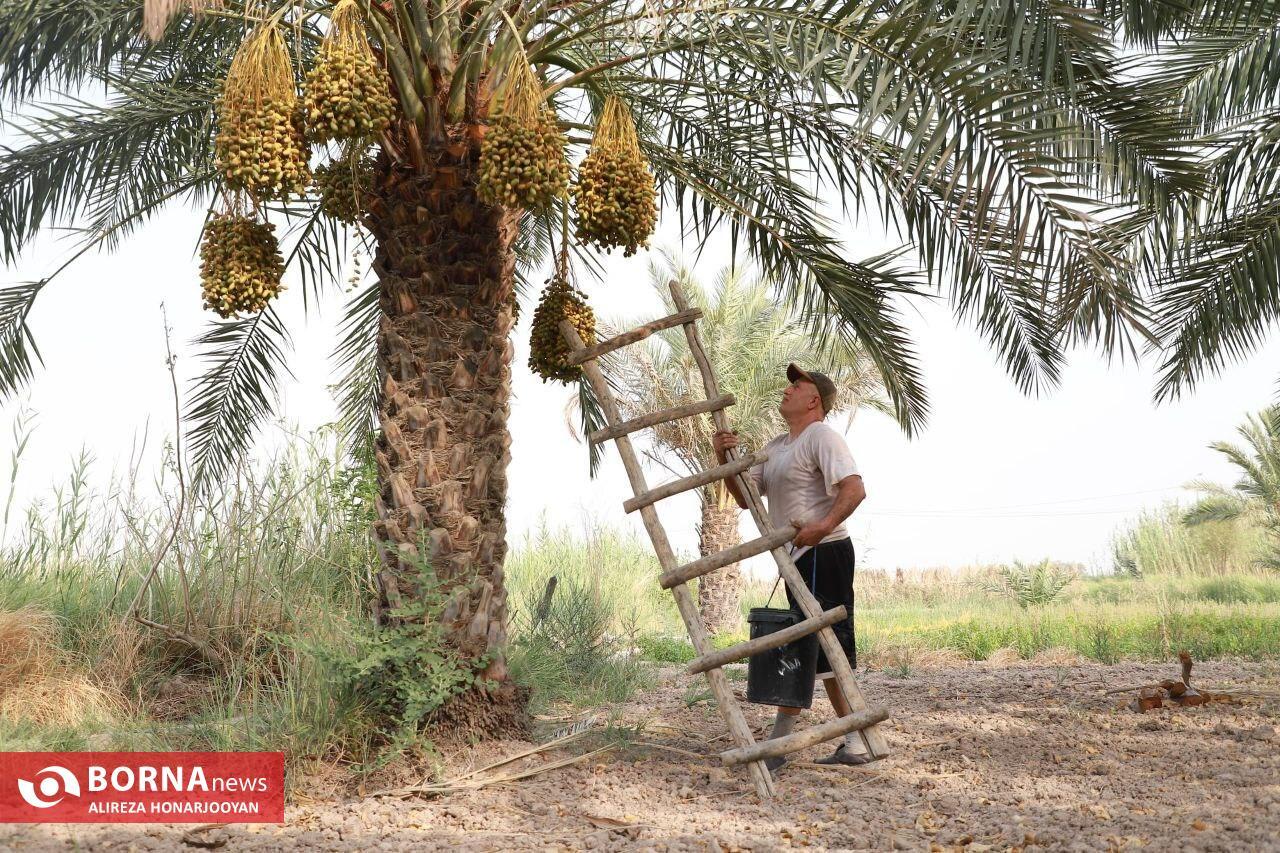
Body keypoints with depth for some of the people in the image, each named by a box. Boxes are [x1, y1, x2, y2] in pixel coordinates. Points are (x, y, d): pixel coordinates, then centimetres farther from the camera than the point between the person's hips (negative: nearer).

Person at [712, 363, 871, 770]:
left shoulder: (820, 435, -9)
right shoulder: (775, 447, 20)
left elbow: (854, 489, -21)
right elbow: (745, 498, 18)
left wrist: (824, 526, -34)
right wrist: (724, 459, 3)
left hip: (823, 554, -10)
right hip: (800, 559, 10)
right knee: (829, 653, 10)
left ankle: (775, 745, -7)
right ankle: (854, 744, 14)